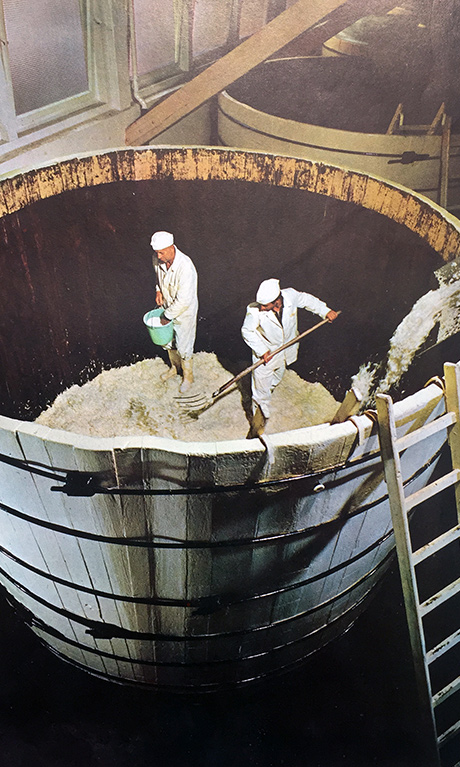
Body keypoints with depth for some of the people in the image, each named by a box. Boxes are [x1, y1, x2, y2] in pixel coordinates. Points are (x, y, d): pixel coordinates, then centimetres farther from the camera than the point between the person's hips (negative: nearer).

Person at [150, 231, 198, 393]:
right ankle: (175, 367, 51)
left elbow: (184, 300, -32)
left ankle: (188, 376, 34)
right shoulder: (157, 259, -15)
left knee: (183, 347, 9)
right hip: (167, 306, 7)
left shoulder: (185, 267, -36)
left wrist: (167, 316, -22)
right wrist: (159, 290, -3)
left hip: (184, 312, -6)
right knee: (168, 340, 23)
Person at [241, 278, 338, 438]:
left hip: (287, 347, 4)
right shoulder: (255, 311, -34)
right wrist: (261, 351, -21)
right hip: (265, 352, -3)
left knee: (276, 379, 29)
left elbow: (306, 300, -4)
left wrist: (325, 311, -2)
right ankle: (260, 418, 31)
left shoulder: (290, 295, -26)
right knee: (261, 388, 7)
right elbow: (247, 331, -18)